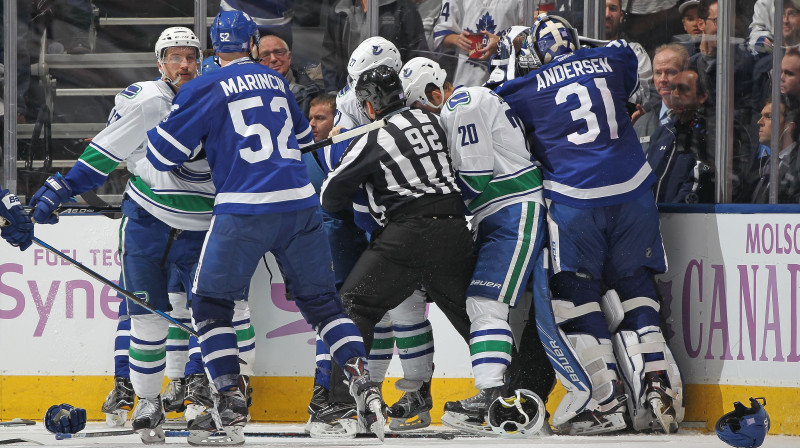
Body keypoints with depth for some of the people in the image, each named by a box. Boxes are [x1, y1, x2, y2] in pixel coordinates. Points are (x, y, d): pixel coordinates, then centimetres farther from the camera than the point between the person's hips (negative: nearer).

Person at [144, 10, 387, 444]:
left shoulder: (205, 90, 0)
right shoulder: (276, 82, 16)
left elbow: (163, 154, 1)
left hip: (244, 209, -4)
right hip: (300, 204, 4)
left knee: (211, 303, 8)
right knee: (321, 301, 14)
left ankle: (231, 403, -2)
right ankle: (363, 384, -1)